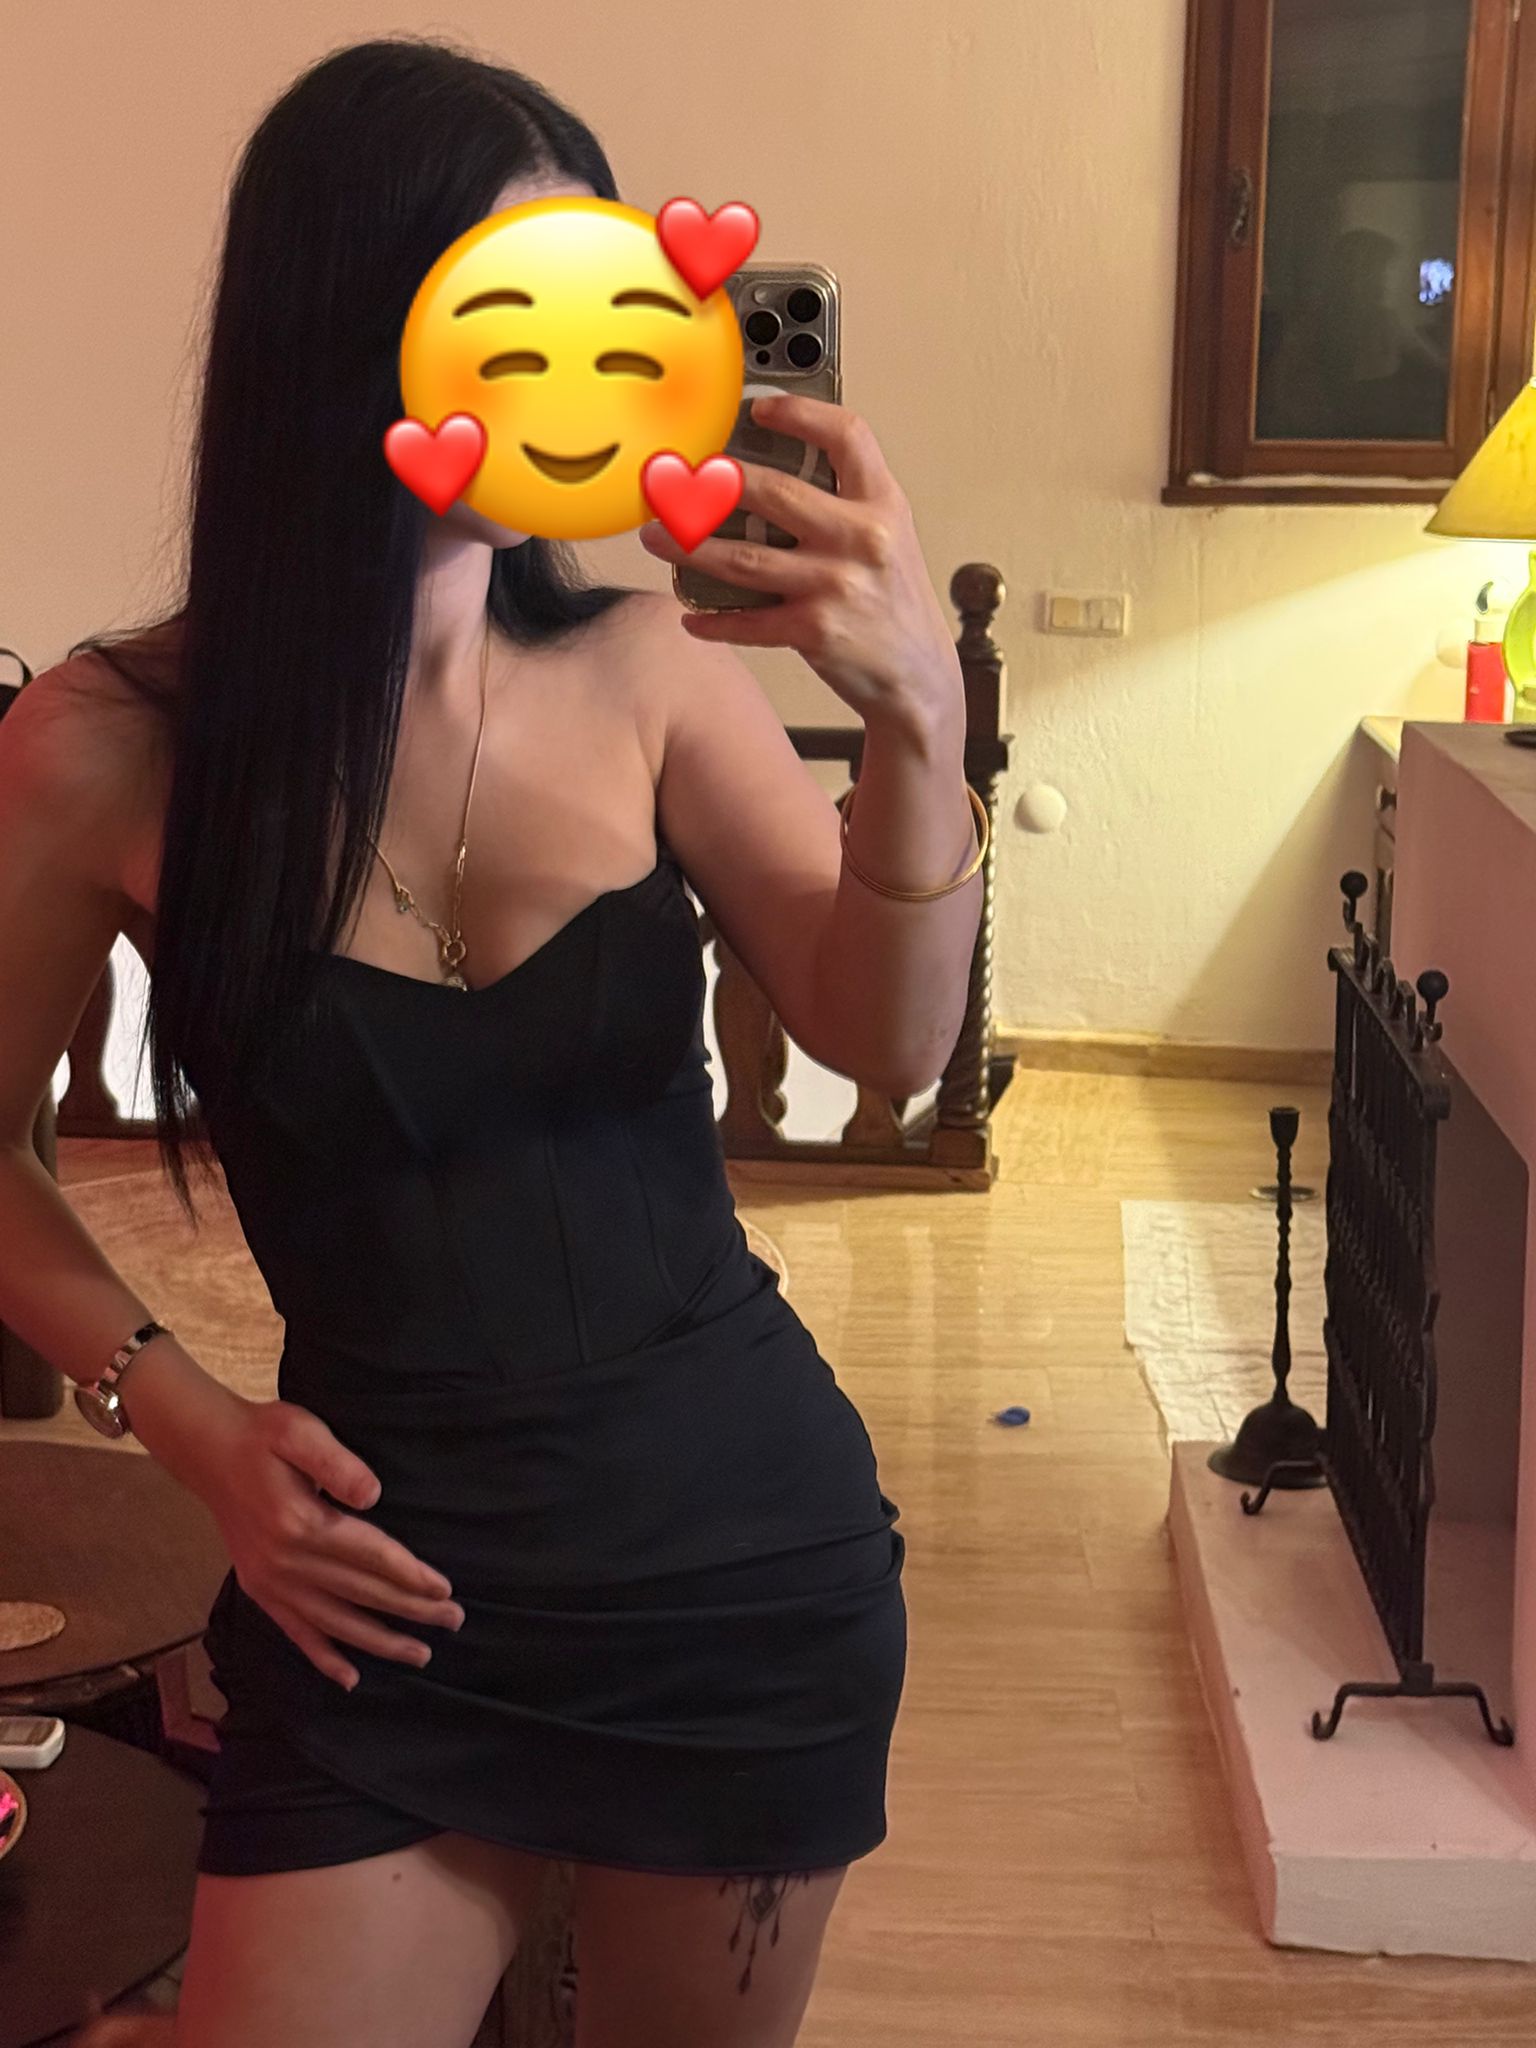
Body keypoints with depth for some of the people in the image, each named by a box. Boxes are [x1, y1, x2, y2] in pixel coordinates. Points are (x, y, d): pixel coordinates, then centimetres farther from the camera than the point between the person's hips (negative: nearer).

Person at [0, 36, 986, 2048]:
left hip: (749, 1544, 2)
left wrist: (916, 713, -30)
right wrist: (181, 1413, -10)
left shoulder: (648, 667, -7)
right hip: (386, 1585, -2)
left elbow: (891, 1046, -15)